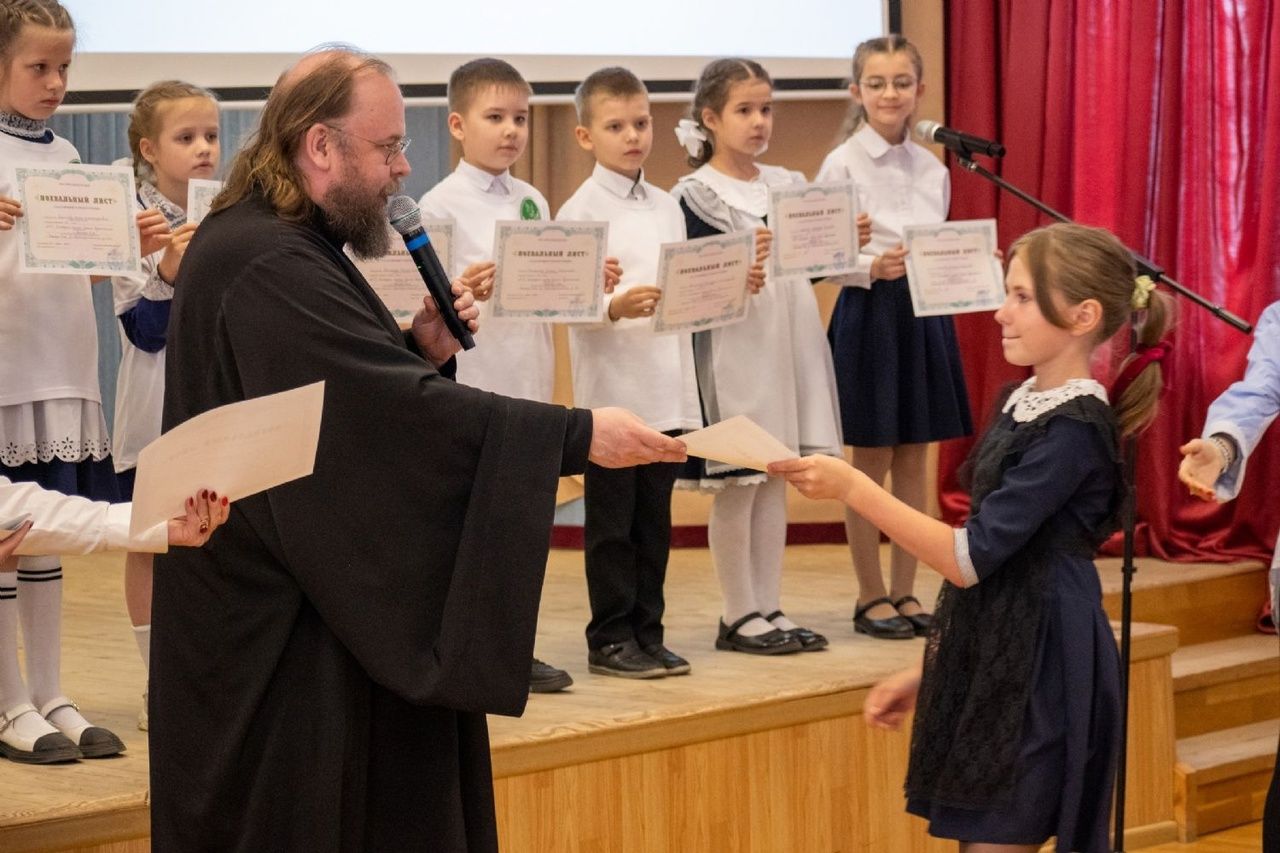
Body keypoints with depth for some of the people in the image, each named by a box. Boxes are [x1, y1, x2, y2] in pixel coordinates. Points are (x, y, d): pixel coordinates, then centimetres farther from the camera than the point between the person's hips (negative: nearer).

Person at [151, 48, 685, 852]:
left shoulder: (276, 247, 12)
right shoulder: (266, 267, -23)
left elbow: (358, 394, 18)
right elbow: (401, 411, -28)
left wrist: (419, 350, -1)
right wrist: (581, 434, -27)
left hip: (304, 602, 11)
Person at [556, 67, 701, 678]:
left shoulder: (667, 208, 13)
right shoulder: (580, 211, -6)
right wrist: (615, 307, -31)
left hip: (667, 389, 6)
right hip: (612, 389, -6)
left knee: (654, 520, 10)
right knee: (612, 523, 1)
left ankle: (647, 634, 17)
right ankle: (610, 639, 8)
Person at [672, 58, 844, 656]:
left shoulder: (787, 186, 12)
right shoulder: (696, 195, -6)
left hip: (789, 343, 6)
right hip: (732, 350, -6)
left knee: (776, 480, 9)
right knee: (736, 486, -1)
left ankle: (769, 607, 16)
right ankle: (739, 615, 6)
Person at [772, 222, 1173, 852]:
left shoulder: (1075, 429, -16)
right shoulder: (1022, 406, 11)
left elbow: (970, 558, -22)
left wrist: (852, 488, -23)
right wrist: (929, 670, 18)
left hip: (1038, 672, -9)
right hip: (986, 661, 9)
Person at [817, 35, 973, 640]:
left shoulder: (933, 169, 8)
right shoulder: (842, 165, -7)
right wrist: (872, 266, -26)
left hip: (924, 316, 5)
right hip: (869, 317, -5)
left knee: (914, 461, 9)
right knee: (871, 461, 2)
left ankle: (905, 592, 17)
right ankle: (871, 597, 11)